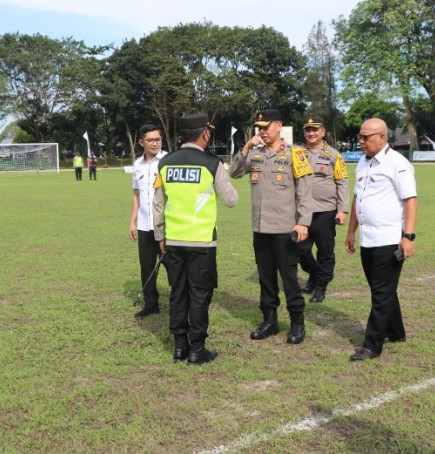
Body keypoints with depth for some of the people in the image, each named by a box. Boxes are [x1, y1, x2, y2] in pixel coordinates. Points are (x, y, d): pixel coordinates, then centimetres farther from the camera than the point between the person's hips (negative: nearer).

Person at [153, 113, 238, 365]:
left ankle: (180, 347, 20)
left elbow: (158, 205, 9)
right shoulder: (212, 164, -8)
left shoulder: (165, 163, 4)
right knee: (199, 295, 4)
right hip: (202, 241, -4)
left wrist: (160, 236, 19)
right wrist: (221, 183, 18)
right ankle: (197, 350, 10)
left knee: (177, 293, 12)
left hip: (173, 241, 4)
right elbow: (231, 200, -1)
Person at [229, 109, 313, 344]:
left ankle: (297, 323, 14)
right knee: (265, 276, 13)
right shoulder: (254, 153, 9)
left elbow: (304, 191, -7)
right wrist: (246, 148, -12)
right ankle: (269, 320, 25)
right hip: (260, 228, 5)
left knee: (289, 276, 2)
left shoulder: (293, 154, -4)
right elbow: (234, 173, -2)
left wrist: (303, 222, -14)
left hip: (285, 228, -5)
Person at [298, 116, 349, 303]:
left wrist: (343, 210, -8)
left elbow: (342, 184, -2)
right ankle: (313, 275, 34)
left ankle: (321, 287, 18)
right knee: (302, 249, 8)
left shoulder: (333, 155, 0)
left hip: (325, 212, -3)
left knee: (325, 252, 4)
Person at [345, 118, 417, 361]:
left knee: (382, 294, -1)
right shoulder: (363, 163, 12)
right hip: (367, 240, 8)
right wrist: (351, 232, 19)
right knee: (382, 291, 18)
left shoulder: (397, 163, -11)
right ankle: (395, 332, 34)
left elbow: (410, 200, -15)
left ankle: (372, 345, 5)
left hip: (389, 241, -8)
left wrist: (408, 236, -21)